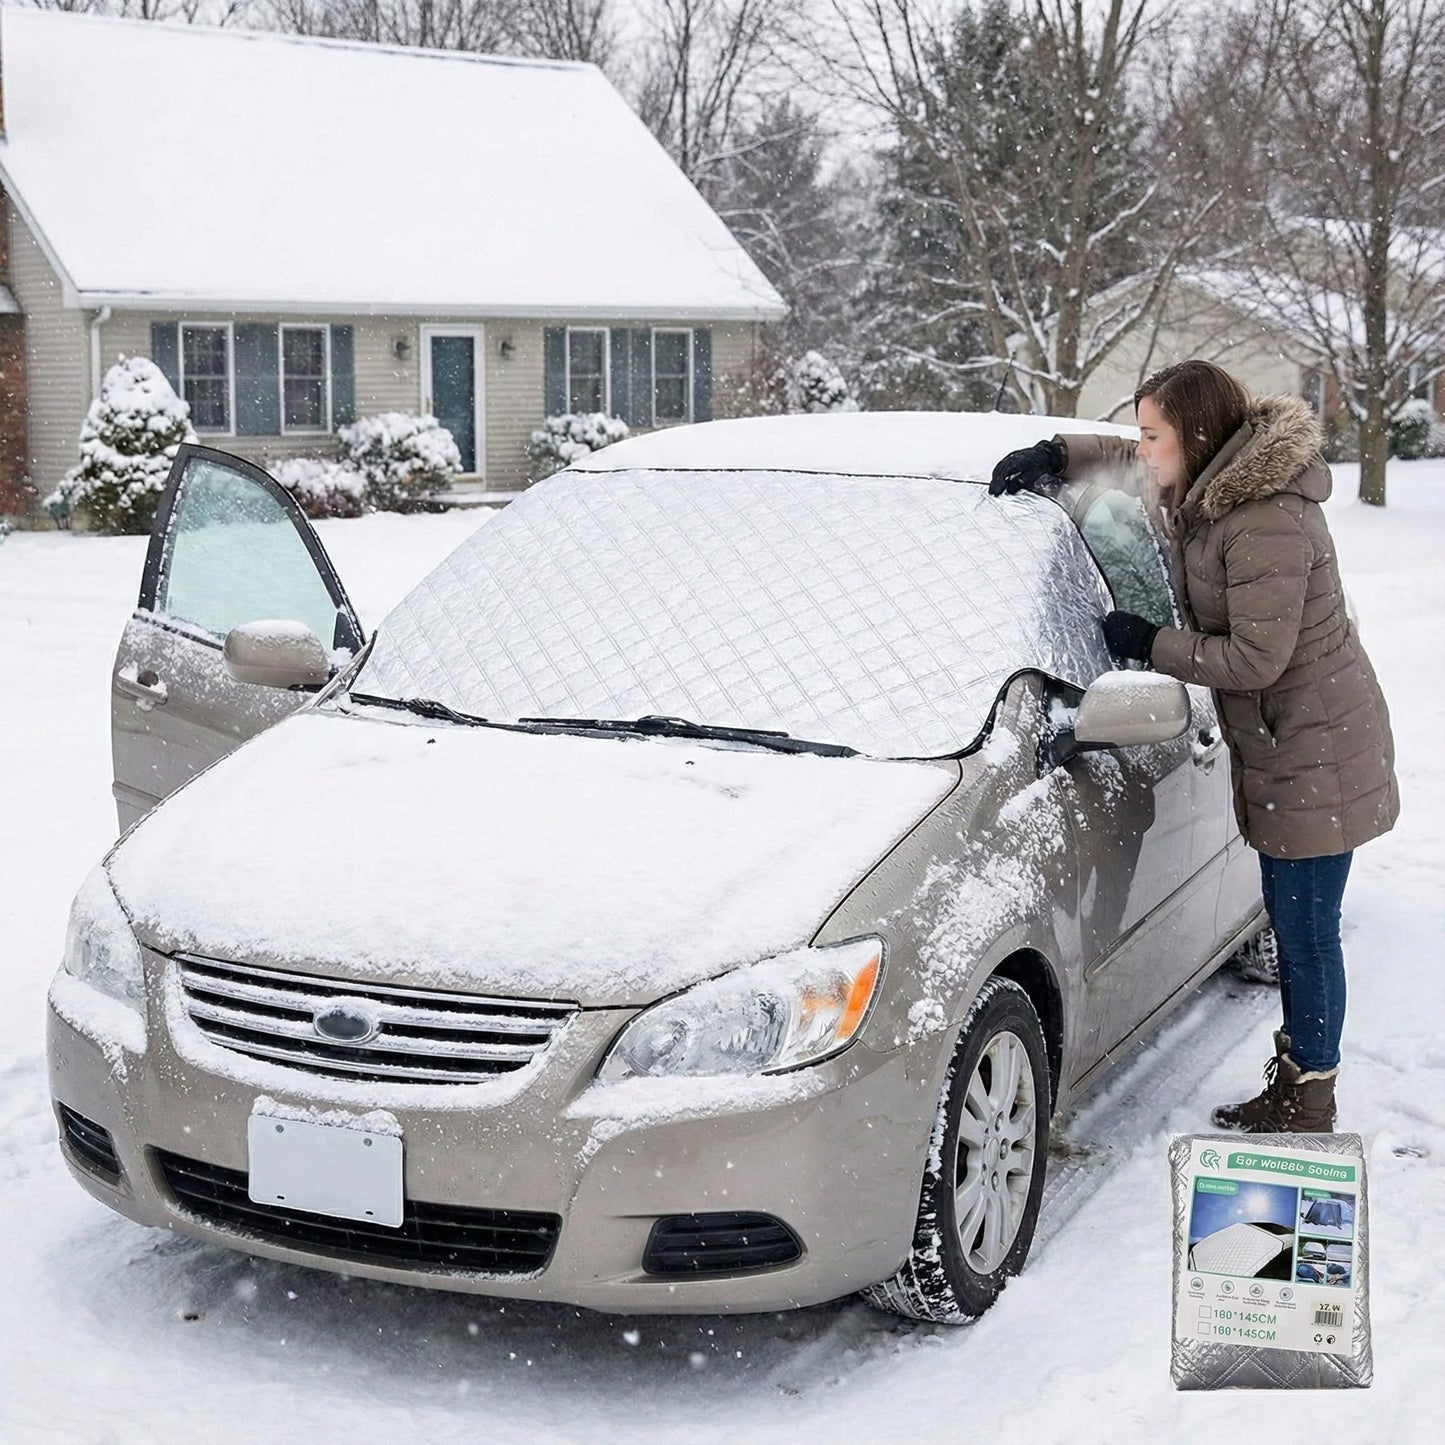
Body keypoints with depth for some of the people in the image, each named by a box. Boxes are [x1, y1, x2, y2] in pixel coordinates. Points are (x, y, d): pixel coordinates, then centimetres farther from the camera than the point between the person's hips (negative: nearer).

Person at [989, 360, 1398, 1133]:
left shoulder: (1268, 522, -25)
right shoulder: (1205, 490, 5)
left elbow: (1256, 658, -26)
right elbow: (1131, 463, 25)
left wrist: (1149, 644, -17)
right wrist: (1056, 454, 8)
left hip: (1315, 755, -10)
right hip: (1279, 750, 10)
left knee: (1307, 934, 0)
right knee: (1293, 928, 18)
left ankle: (1310, 1104, 12)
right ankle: (1292, 1087, 31)